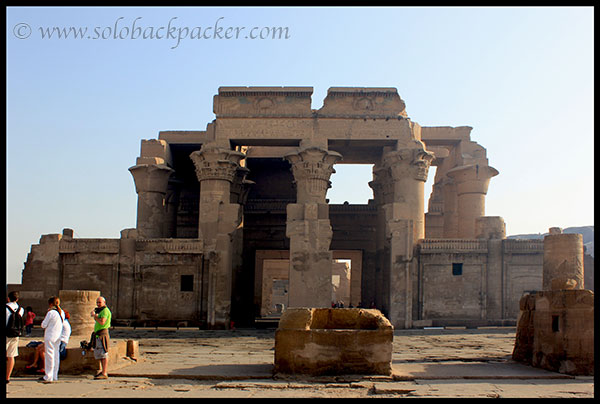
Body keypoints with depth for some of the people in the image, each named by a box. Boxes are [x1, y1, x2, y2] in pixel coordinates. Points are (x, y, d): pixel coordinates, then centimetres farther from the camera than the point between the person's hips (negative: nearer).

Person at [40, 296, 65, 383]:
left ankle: (48, 377, -1)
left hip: (50, 337, -7)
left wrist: (46, 314, 1)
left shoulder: (51, 313, -14)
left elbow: (43, 325, -9)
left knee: (49, 356, -3)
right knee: (56, 355, 10)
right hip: (58, 337, 7)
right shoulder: (62, 312, 7)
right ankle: (55, 376, 14)